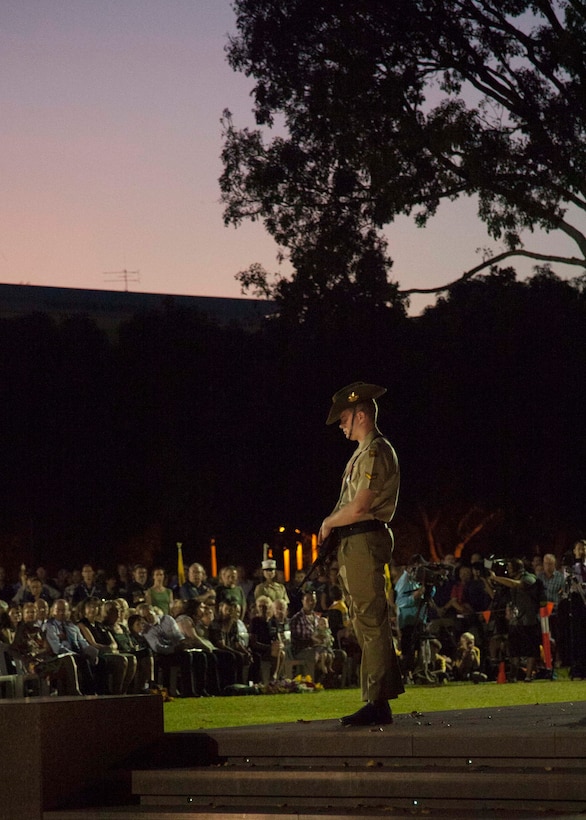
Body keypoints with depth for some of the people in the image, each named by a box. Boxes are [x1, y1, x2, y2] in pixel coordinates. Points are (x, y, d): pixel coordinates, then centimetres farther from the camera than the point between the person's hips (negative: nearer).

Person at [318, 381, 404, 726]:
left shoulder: (375, 453, -13)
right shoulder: (365, 452, 19)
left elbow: (358, 508, -19)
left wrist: (329, 522, -4)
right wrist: (332, 523, 4)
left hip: (365, 540, -11)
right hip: (355, 543, 11)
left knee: (372, 621, -10)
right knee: (368, 622, 12)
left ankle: (378, 703, -11)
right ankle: (379, 699, 16)